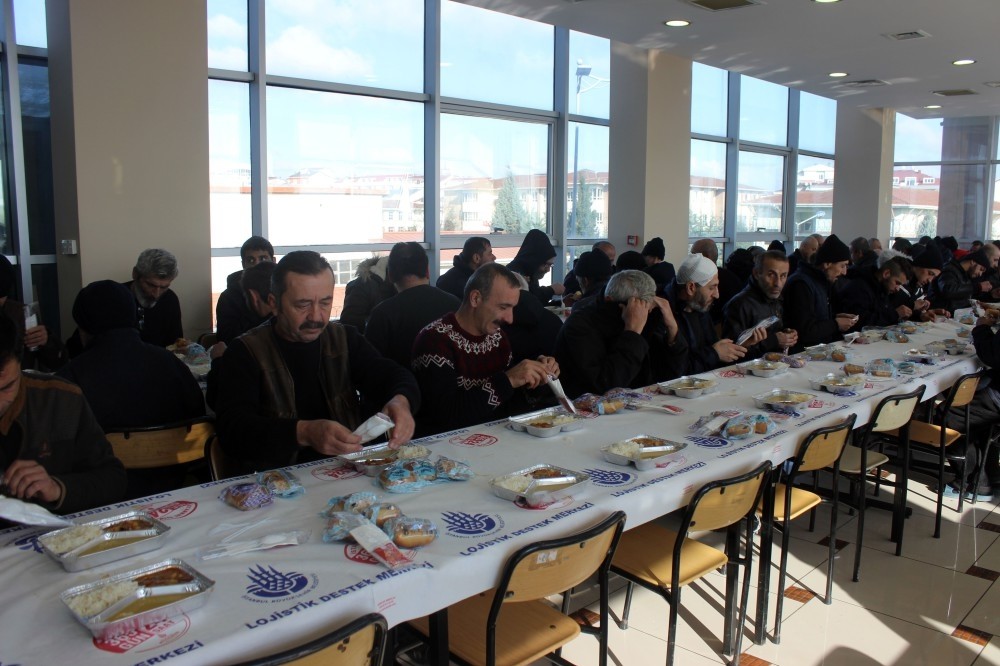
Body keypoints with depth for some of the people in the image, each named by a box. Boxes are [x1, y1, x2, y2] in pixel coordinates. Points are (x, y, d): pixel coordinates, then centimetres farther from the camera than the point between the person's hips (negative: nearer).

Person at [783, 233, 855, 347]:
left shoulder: (821, 281, 16)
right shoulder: (801, 284, -18)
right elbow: (804, 331, -24)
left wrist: (836, 317, 8)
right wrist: (835, 324, -12)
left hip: (822, 346, 10)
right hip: (803, 349, -10)